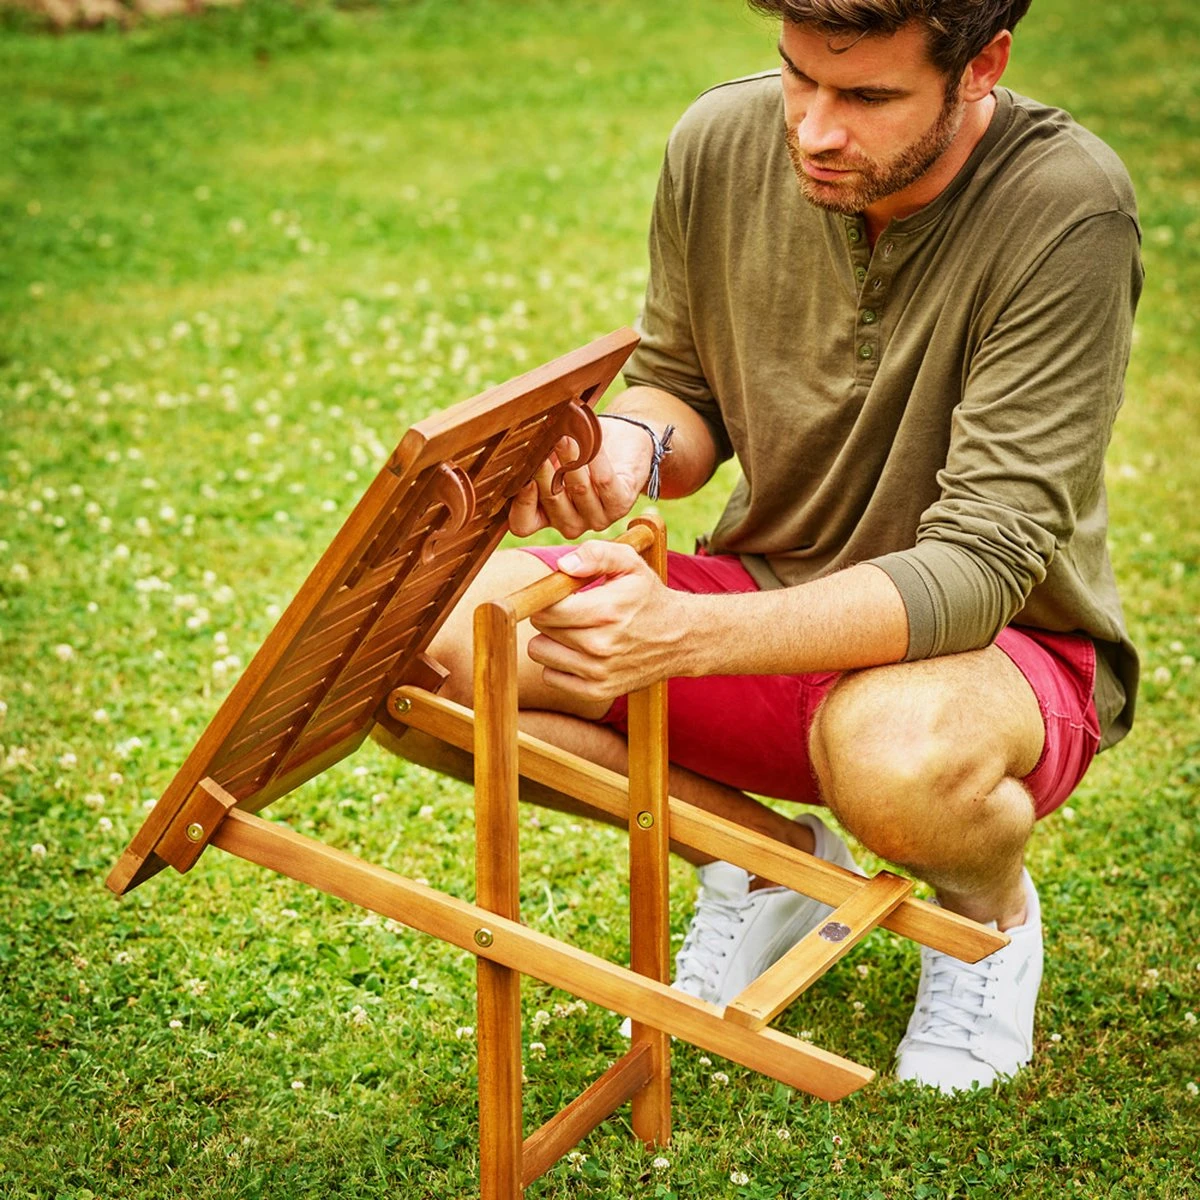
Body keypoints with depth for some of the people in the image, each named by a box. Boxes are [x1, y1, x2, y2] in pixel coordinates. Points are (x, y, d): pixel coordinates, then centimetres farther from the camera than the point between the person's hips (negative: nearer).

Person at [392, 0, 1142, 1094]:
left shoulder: (1068, 210, -26)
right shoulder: (722, 143, -11)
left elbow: (977, 566, -29)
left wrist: (683, 636, -43)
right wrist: (632, 444, -20)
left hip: (1006, 645, -4)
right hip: (775, 605, 5)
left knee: (892, 752, -42)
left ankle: (991, 907, -1)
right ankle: (770, 852, 5)